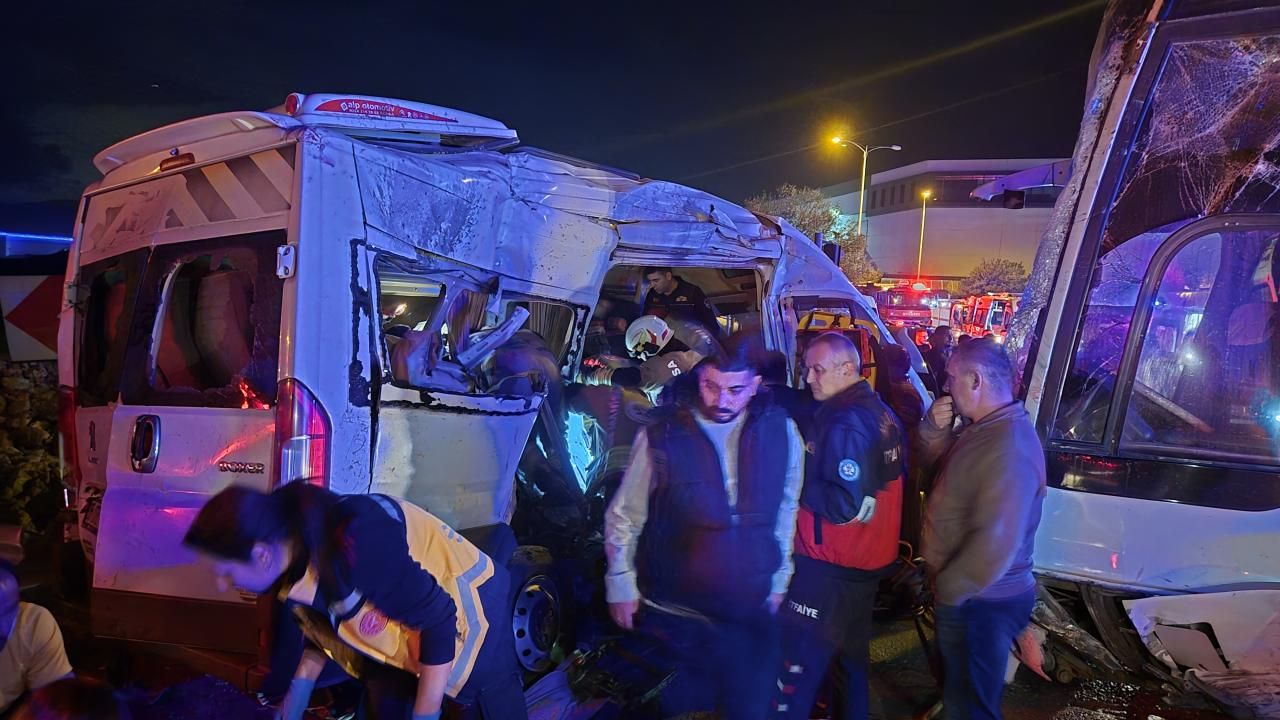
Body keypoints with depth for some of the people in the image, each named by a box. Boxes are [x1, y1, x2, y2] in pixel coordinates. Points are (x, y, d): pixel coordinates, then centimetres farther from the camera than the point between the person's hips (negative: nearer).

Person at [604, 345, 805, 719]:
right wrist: (621, 585, -3)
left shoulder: (780, 431, -6)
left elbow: (786, 510, 5)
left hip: (752, 614, 2)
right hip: (674, 616, -2)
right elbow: (624, 517, -4)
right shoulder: (662, 435, -13)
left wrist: (780, 578, 9)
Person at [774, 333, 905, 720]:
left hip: (830, 564, -10)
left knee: (799, 659, -2)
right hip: (868, 558, 10)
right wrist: (809, 478, 10)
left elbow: (843, 505, -27)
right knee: (852, 651, 21)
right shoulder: (880, 413, 7)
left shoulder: (843, 422, -22)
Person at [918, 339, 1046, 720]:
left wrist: (946, 590, -22)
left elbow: (995, 545, -36)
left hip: (980, 603, -10)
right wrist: (934, 428, -3)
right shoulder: (985, 429, 4)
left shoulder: (1007, 446, -29)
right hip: (969, 595, 10)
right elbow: (937, 461, 19)